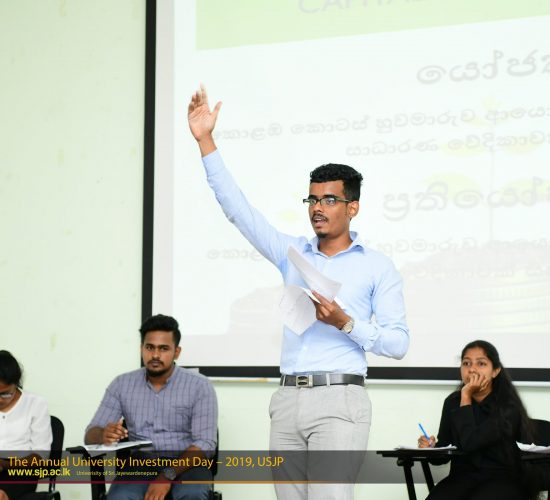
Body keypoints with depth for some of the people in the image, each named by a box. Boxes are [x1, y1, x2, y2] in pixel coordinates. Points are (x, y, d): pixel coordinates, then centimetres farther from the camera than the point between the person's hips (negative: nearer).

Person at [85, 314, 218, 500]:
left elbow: (205, 444, -9)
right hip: (140, 467, 2)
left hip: (186, 467, -2)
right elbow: (91, 435, 5)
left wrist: (168, 476, -24)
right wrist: (103, 435, -22)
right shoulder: (122, 384, 7)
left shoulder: (199, 386, -1)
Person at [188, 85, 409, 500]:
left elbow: (398, 343, 1)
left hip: (339, 400, -5)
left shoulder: (378, 267, 5)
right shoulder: (292, 254, 15)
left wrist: (346, 323, -15)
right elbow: (236, 207, 11)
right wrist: (205, 141, 5)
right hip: (288, 399, 5)